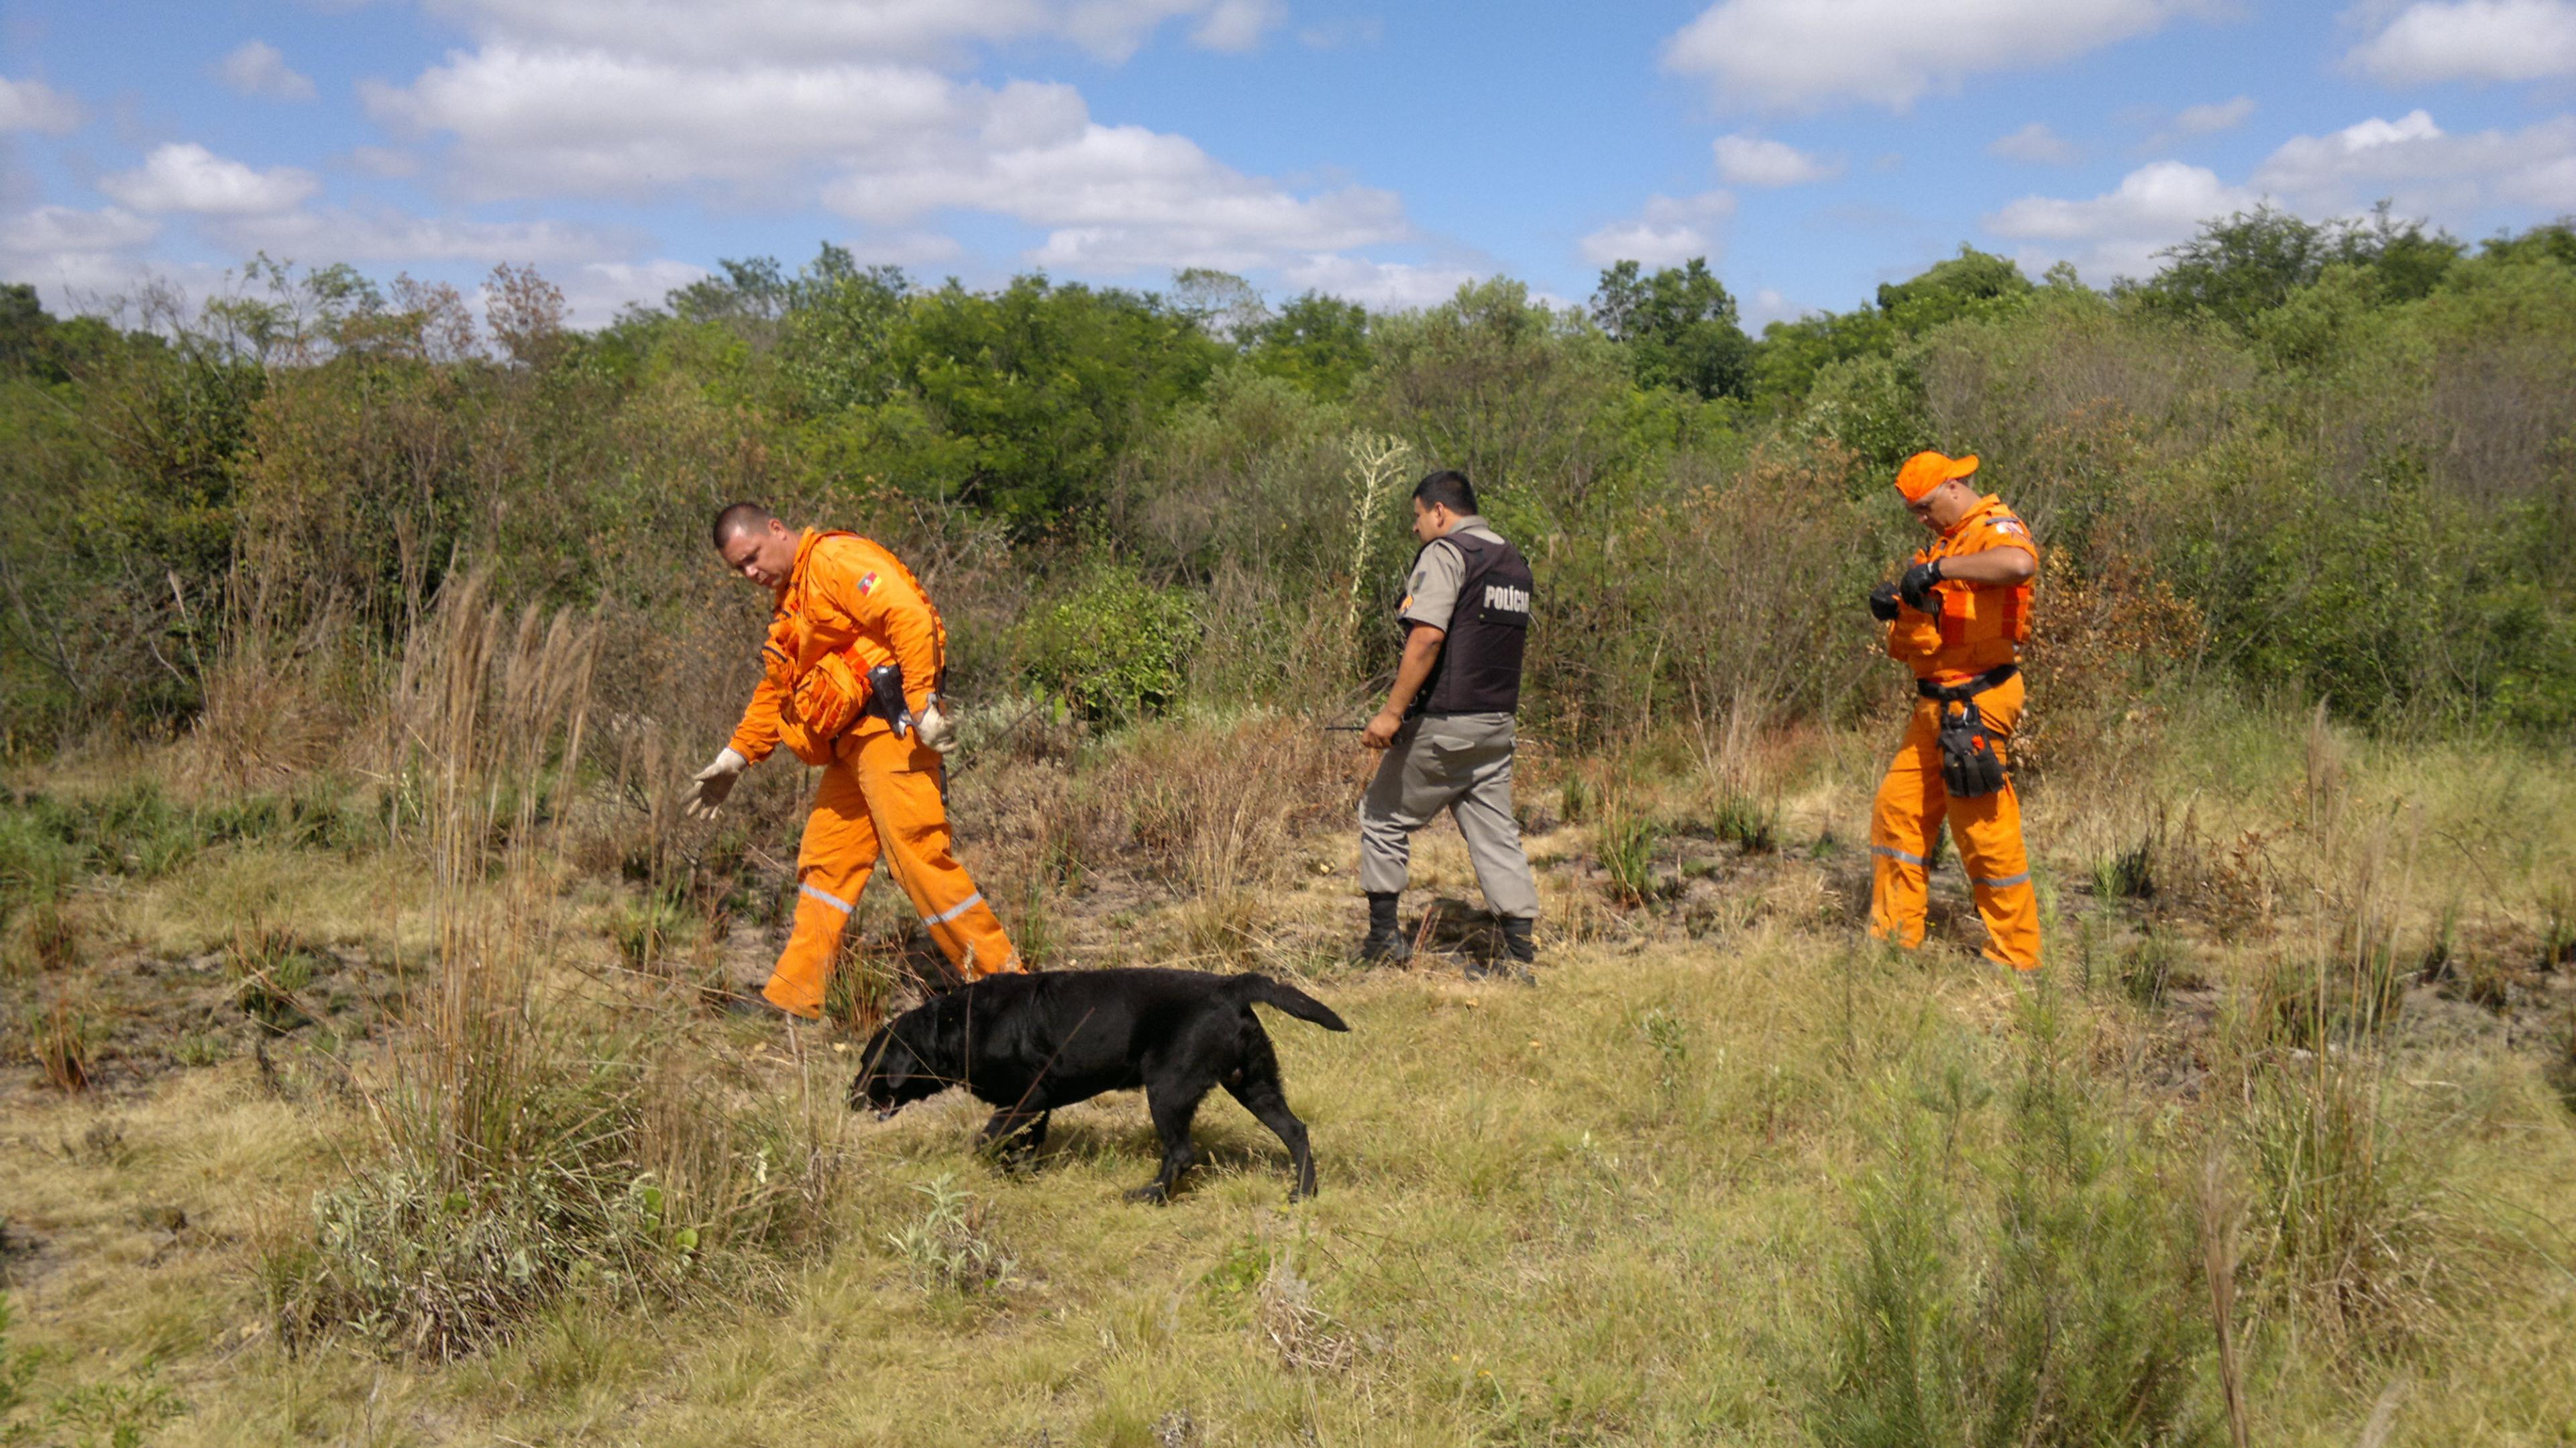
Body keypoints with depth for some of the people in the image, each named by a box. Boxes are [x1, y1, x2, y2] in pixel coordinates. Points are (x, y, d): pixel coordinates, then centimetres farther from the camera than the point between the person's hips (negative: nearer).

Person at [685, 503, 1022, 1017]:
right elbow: (774, 689, 33)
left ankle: (1004, 980, -6)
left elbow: (911, 618, -20)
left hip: (892, 728, -10)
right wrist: (736, 757, 29)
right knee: (824, 864, 10)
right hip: (854, 743, 10)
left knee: (920, 855, -12)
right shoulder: (790, 599, 24)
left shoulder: (836, 559, -7)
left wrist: (922, 704, -25)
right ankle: (792, 998, 17)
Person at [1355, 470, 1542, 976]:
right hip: (1498, 721, 7)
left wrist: (1392, 711, -21)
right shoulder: (1514, 562, 16)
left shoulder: (1445, 554, -10)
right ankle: (1521, 947, 3)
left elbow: (1428, 636, -21)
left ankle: (1383, 935, 13)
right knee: (1497, 834, 8)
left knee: (1384, 818, 9)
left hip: (1443, 723, -7)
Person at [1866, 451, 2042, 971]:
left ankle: (2017, 958, 5)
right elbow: (1931, 618, 23)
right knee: (1897, 809, 11)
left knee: (1985, 830, -5)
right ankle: (1893, 938, 20)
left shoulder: (1996, 529, -11)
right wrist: (1896, 608, 2)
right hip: (1936, 705, 10)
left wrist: (1937, 569, -32)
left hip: (1975, 706, -10)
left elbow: (2020, 564, -37)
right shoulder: (1950, 540, 18)